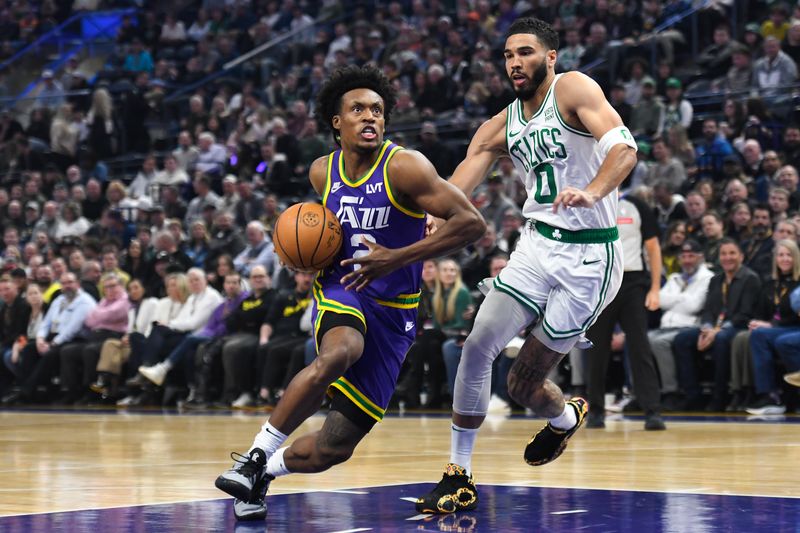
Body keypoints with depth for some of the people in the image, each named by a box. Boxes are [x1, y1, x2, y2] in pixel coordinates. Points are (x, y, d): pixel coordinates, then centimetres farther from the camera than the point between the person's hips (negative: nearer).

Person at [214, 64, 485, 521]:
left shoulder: (404, 167, -15)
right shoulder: (323, 172, 2)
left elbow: (471, 223, -22)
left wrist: (397, 258, -25)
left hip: (391, 311, -1)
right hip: (340, 292, 1)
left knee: (334, 448, -2)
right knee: (338, 355, -38)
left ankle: (266, 471, 28)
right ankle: (256, 454, -26)